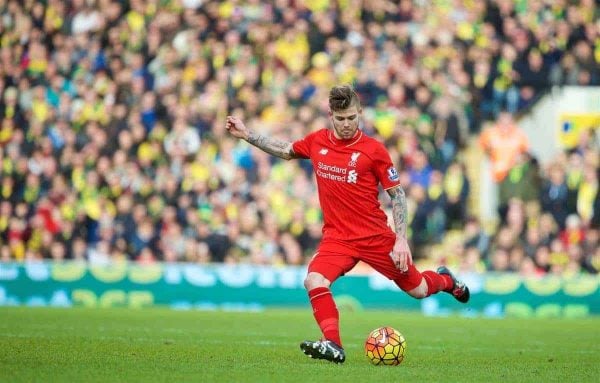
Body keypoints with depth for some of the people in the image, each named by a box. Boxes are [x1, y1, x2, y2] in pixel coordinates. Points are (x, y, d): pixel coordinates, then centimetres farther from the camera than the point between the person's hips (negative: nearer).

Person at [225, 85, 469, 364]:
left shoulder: (373, 150, -9)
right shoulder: (317, 142, 1)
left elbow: (397, 194, -3)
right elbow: (285, 151, 22)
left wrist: (401, 239, -10)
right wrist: (246, 134, 18)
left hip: (376, 236, -2)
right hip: (337, 237, 2)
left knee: (417, 290, 11)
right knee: (314, 281, -26)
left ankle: (445, 280, 46)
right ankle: (333, 346, -21)